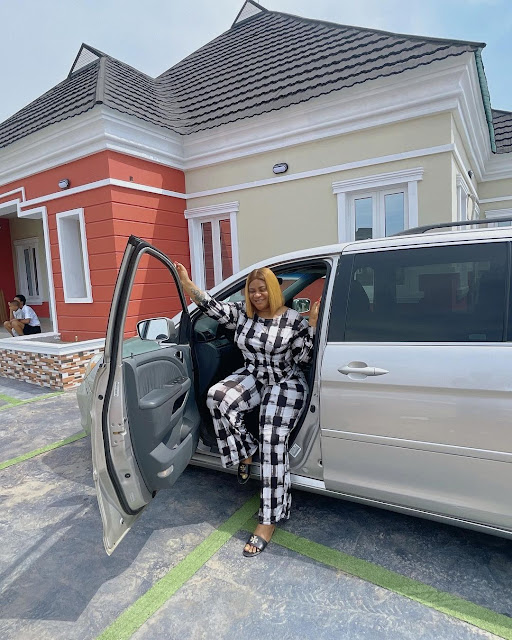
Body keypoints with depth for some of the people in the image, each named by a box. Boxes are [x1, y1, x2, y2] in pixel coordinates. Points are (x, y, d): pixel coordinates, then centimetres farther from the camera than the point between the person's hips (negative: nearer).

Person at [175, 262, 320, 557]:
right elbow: (213, 306, -6)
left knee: (273, 442, -20)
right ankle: (244, 453, -3)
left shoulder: (293, 319, -8)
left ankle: (269, 520, -8)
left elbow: (303, 357, -10)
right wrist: (187, 282, -14)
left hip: (285, 384, -4)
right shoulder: (243, 314, 3)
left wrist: (313, 323, -19)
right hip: (252, 377, 4)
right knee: (218, 396, -27)